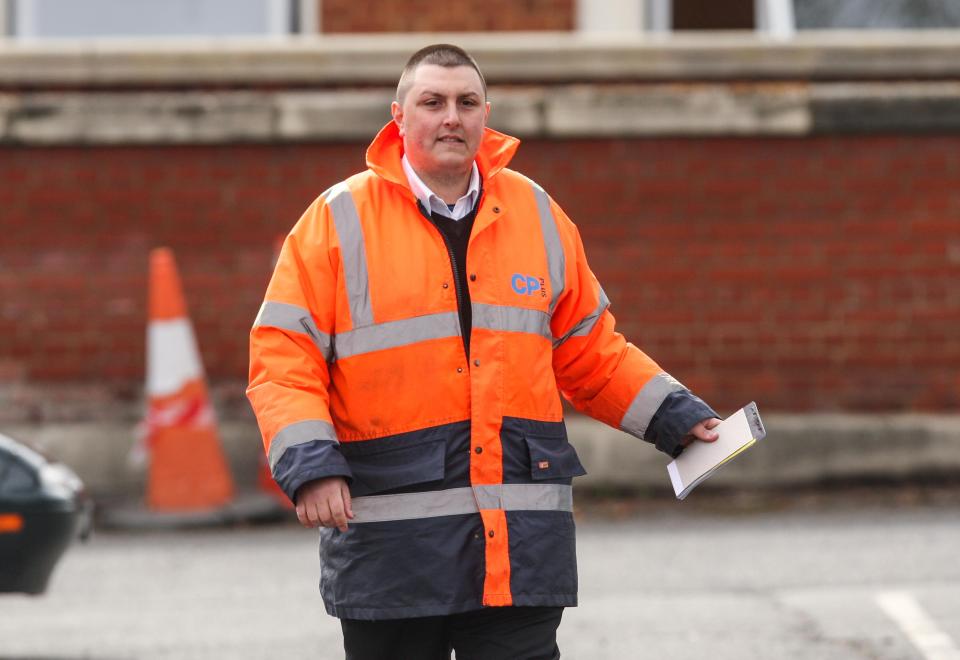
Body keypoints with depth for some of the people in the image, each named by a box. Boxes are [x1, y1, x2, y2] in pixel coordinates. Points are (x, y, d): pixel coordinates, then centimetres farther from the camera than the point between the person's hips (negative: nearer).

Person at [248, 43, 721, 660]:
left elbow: (589, 352, 21)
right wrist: (311, 467, -15)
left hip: (522, 541, 2)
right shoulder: (339, 220, 0)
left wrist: (677, 418, 13)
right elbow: (283, 360, -2)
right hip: (389, 542, -2)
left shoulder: (537, 214, 12)